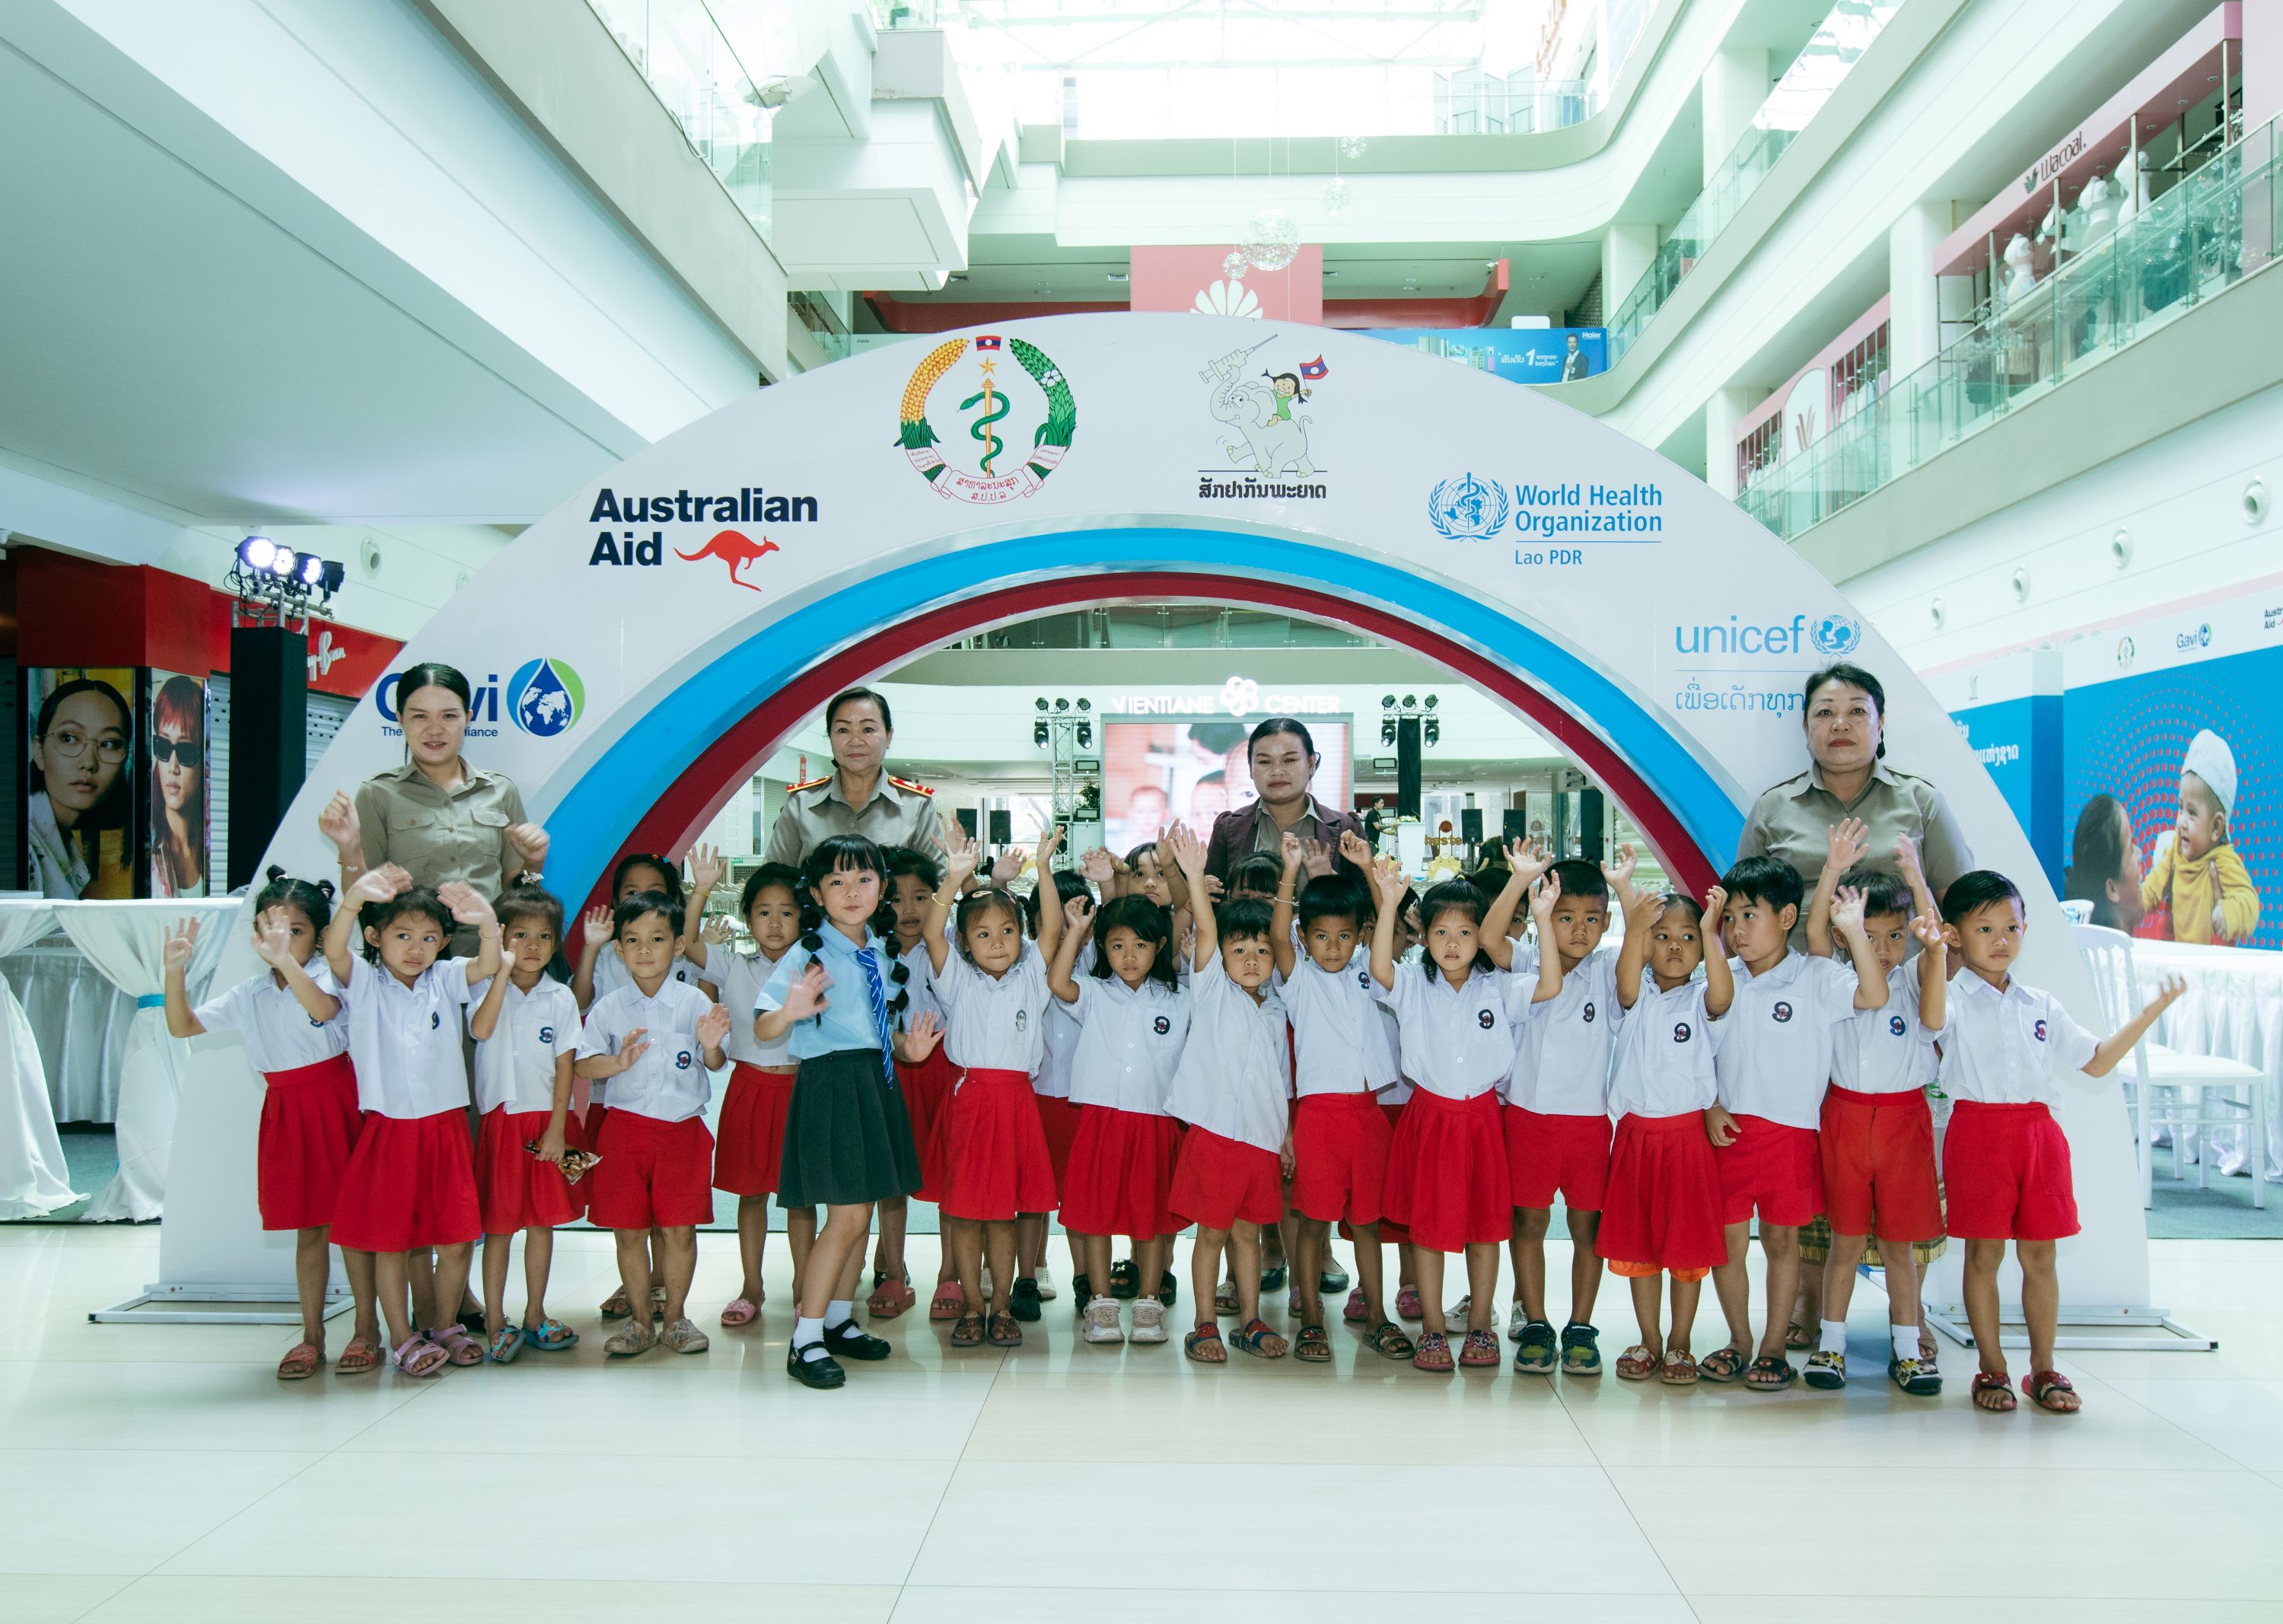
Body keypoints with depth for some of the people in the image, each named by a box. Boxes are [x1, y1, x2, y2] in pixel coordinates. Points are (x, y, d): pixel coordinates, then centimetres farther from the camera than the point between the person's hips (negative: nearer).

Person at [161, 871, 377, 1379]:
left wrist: (284, 959, -45)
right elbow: (182, 1026, 9)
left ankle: (367, 1330, 13)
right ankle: (311, 1335, 20)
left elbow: (323, 1007, -33)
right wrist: (175, 972, -6)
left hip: (334, 1104, -5)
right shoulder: (248, 996, 7)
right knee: (308, 1227, 11)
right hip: (285, 1111, 5)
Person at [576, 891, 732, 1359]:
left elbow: (715, 1064, 2)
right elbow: (582, 1064, -1)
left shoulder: (694, 1001, -1)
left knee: (679, 1228, 2)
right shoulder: (609, 1008, 1)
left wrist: (710, 1045, -20)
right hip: (625, 1126, 1)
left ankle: (676, 1317, 18)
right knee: (629, 1229, 5)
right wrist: (618, 1062, -19)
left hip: (682, 1127, -1)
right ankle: (639, 1321, 18)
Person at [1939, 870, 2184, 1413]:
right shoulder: (1952, 999, -3)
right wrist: (1933, 950, -33)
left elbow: (2096, 1061, 19)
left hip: (2038, 1129, 4)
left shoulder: (2040, 1006, 14)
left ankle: (2043, 1368, 20)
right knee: (1984, 1253, 2)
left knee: (2039, 1253, 8)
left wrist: (2153, 1010, 15)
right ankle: (1991, 1368, 14)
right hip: (1978, 1129, -4)